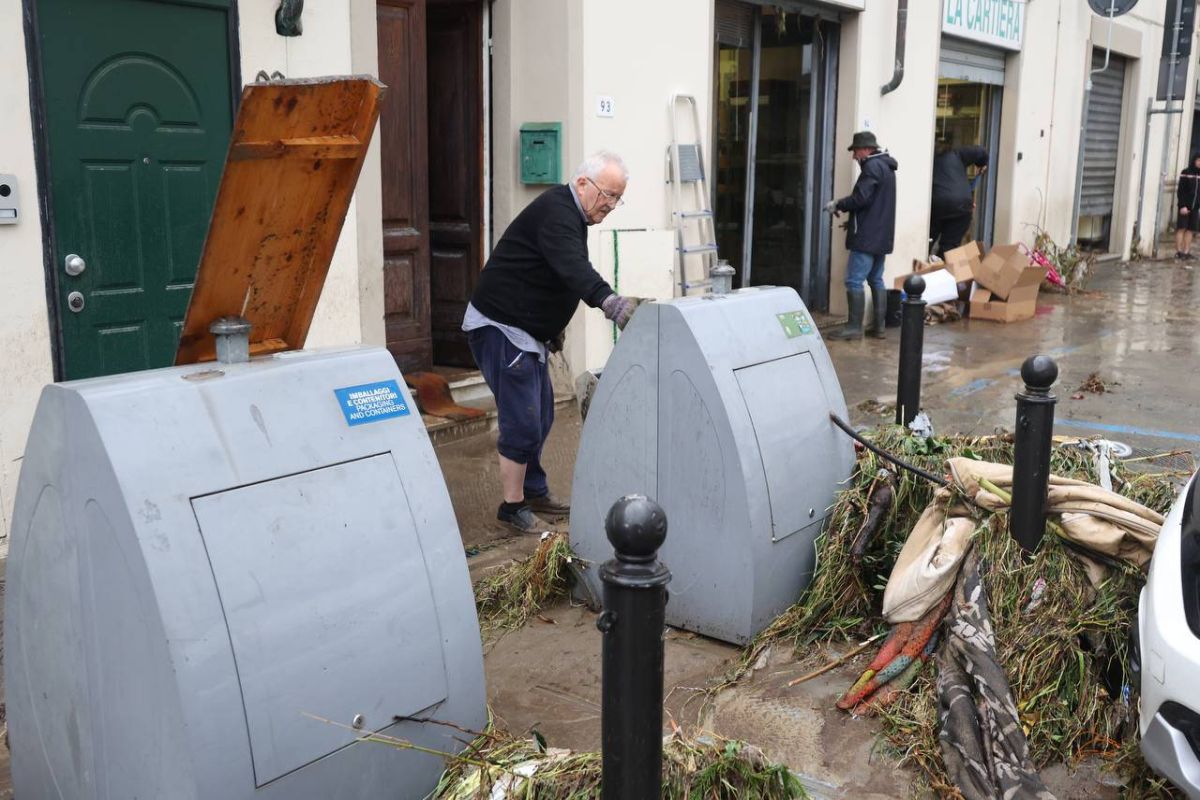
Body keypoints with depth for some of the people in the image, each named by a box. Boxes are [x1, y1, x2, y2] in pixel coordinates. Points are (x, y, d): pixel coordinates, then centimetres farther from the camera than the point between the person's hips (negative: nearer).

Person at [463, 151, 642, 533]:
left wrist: (554, 329, 24)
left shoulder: (569, 215, 13)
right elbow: (573, 268, -39)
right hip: (500, 328, -11)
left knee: (540, 417, 16)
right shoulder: (556, 212, -21)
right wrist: (611, 302, -53)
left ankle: (534, 492, 29)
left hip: (525, 330, 11)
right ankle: (513, 507, 3)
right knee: (522, 422, -9)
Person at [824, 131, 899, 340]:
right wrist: (853, 221, 19)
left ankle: (854, 327, -8)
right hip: (882, 236, 10)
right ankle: (879, 327, 14)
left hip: (867, 236, -10)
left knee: (854, 281, -8)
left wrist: (838, 205, -7)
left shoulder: (872, 166, -13)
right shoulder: (886, 166, 18)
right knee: (876, 280, 13)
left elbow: (860, 198, -22)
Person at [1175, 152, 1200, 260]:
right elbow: (1181, 191, -7)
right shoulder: (1186, 173, -5)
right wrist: (1182, 205, -14)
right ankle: (1179, 251, 2)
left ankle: (1186, 252, 7)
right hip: (1185, 206, -4)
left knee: (1190, 229, 4)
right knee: (1181, 228, -1)